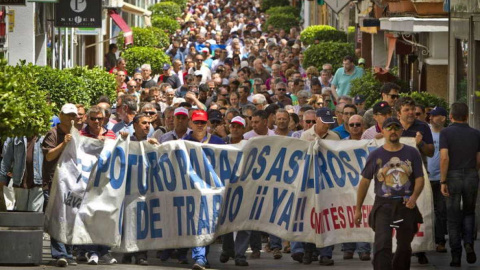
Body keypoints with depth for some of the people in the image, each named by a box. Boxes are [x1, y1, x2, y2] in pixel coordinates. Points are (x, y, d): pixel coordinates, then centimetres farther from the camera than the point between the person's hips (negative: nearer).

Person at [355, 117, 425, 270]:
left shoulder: (412, 153, 6)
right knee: (382, 243, -17)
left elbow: (420, 179, 5)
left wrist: (414, 196, -16)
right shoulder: (375, 155, 5)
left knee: (404, 245, 11)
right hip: (383, 204, -2)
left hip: (406, 205, 2)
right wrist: (358, 209, 8)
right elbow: (364, 182, 9)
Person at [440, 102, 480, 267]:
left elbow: (444, 158, -15)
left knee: (453, 217, 5)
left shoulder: (446, 133, -5)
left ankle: (456, 257, 5)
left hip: (453, 175, -2)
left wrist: (443, 181, -12)